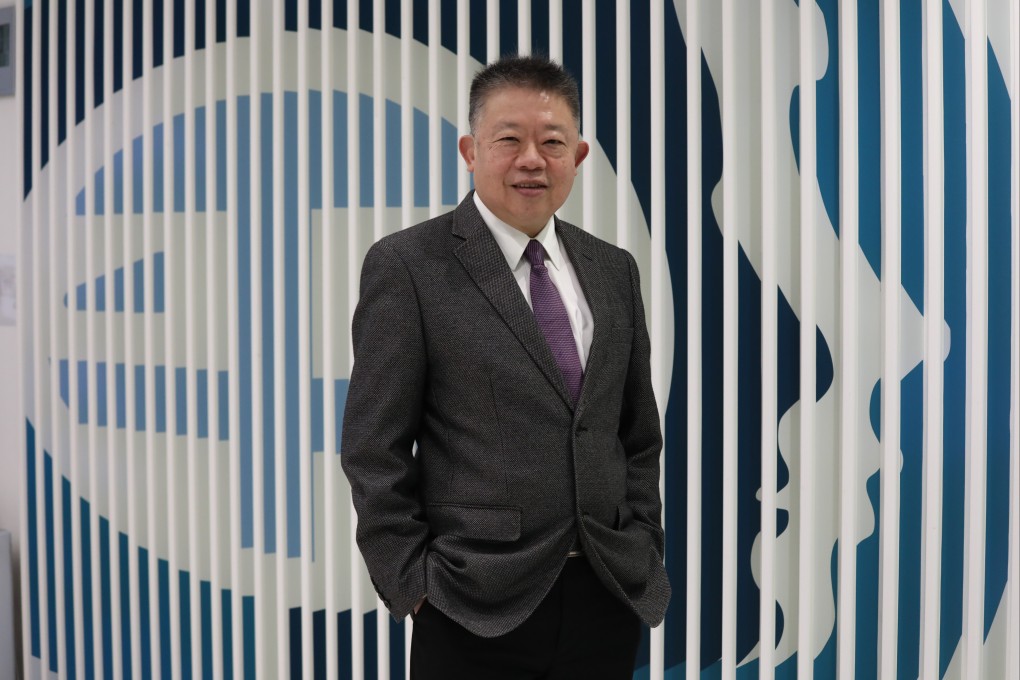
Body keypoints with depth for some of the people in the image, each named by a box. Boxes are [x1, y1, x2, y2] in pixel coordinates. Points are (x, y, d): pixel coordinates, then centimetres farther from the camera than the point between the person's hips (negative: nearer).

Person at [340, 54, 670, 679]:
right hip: (478, 613, -4)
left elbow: (639, 435, 14)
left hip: (610, 600, 4)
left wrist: (644, 552, 7)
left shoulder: (614, 270, 9)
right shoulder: (406, 265, -6)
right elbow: (375, 451, -7)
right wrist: (412, 584, -9)